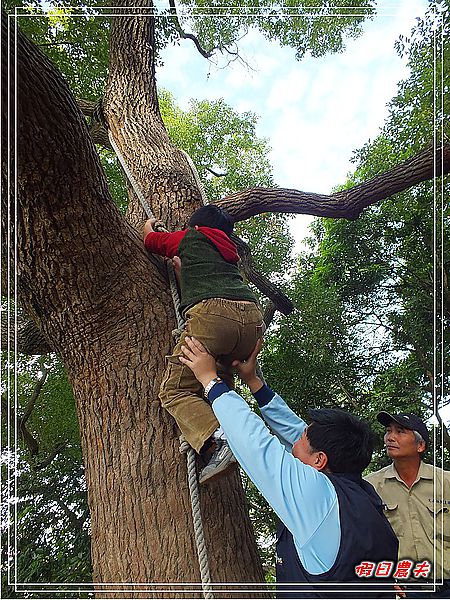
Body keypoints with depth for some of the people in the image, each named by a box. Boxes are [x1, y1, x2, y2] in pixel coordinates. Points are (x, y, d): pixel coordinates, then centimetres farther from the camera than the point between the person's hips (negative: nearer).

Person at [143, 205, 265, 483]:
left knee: (175, 390, -1)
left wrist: (148, 225, 63)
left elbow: (150, 240, 42)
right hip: (253, 317, 6)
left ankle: (220, 439, -23)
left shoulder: (191, 237, 24)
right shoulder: (229, 250, 36)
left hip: (212, 311, -6)